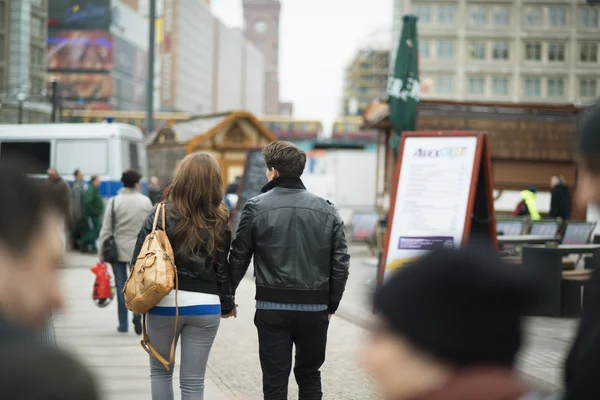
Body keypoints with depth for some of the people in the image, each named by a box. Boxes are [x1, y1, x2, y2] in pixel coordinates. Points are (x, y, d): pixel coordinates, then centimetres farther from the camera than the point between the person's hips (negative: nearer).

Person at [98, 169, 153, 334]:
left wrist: (102, 252, 0)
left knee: (121, 286, 7)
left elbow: (106, 229, -5)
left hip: (118, 249, 0)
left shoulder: (114, 202, -4)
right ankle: (137, 311, -20)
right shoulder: (145, 201, -1)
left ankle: (123, 324, 11)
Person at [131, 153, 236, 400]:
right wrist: (227, 305, 15)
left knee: (160, 371, 18)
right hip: (205, 306, 1)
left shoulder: (161, 216, -7)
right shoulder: (219, 223, -2)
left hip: (164, 303, -1)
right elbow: (223, 270, 0)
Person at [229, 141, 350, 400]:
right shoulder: (326, 209, 3)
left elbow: (239, 258, -1)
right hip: (315, 307, 2)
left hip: (272, 306, -2)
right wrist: (331, 305, 11)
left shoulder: (257, 208, -4)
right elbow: (340, 262, 2)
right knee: (309, 375, 17)